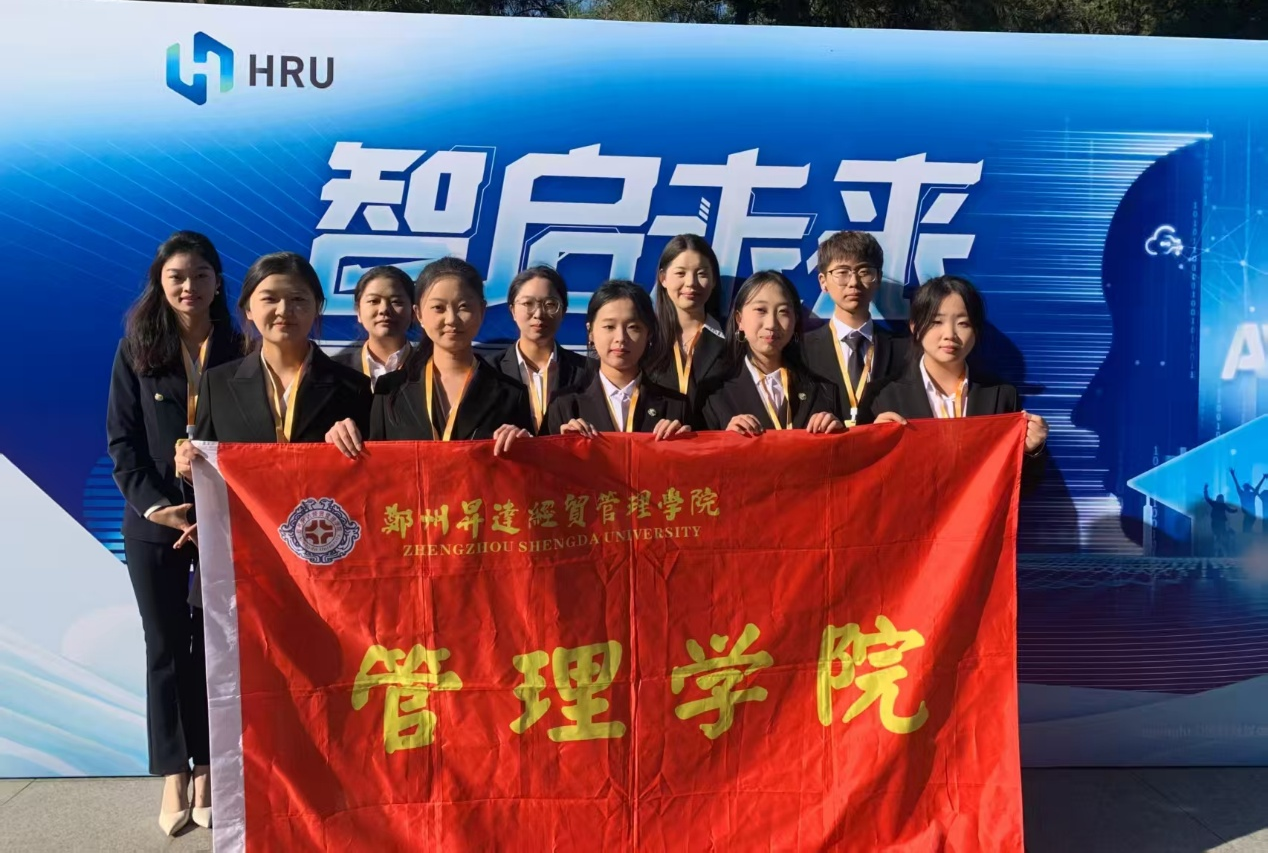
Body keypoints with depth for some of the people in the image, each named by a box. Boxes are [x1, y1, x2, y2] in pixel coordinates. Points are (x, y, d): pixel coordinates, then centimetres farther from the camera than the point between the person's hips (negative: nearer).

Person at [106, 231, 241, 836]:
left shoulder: (239, 351, 0)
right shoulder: (137, 350, 3)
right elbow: (122, 439, 1)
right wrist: (157, 506, -12)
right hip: (155, 522, 1)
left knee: (214, 645, 7)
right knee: (166, 646, 7)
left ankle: (207, 771, 18)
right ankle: (173, 775, 17)